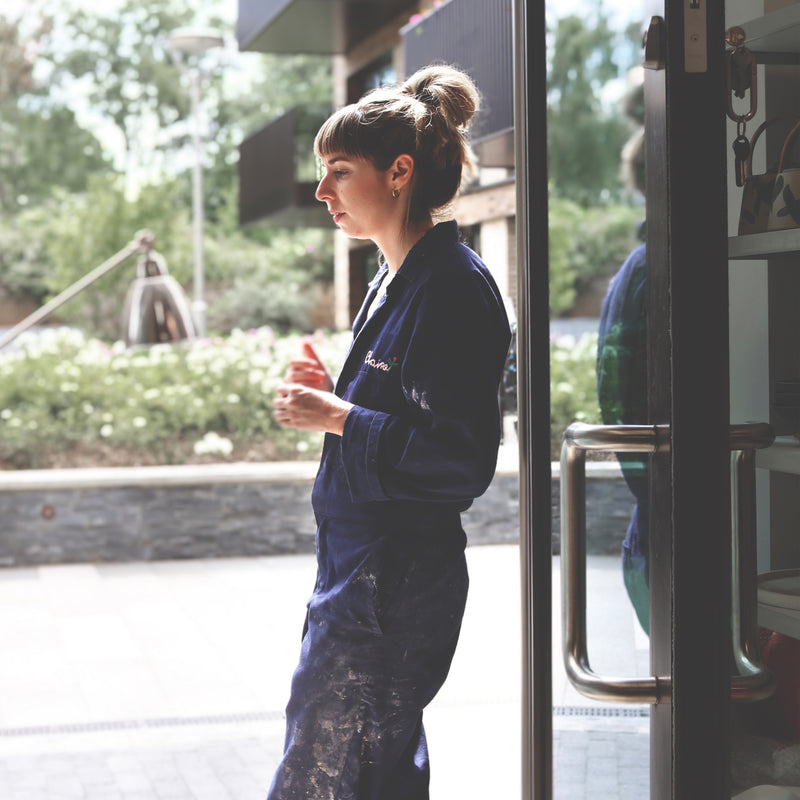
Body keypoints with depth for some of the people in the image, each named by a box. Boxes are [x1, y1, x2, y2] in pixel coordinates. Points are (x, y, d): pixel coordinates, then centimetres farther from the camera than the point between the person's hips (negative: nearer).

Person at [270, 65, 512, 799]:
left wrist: (338, 418, -18)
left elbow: (462, 459, -22)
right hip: (357, 569, 10)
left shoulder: (454, 286, -17)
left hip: (392, 589, -10)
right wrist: (334, 395, 6)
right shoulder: (395, 282, 13)